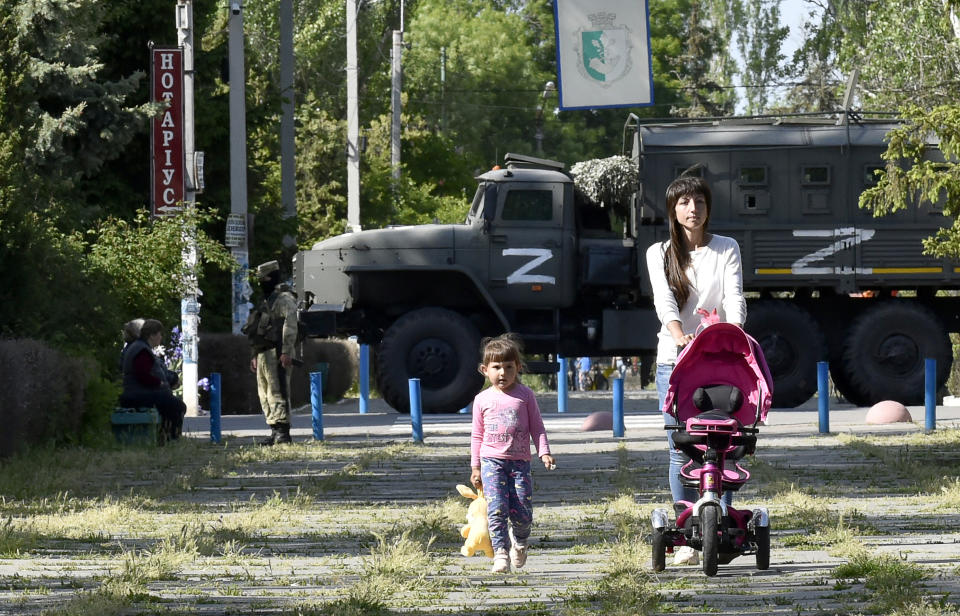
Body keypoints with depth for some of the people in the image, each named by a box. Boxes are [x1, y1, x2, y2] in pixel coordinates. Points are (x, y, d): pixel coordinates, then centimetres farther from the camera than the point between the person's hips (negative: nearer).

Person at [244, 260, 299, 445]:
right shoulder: (266, 302, 24)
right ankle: (275, 432, 13)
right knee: (265, 395, 10)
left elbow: (290, 326, -17)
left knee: (277, 393, -13)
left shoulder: (284, 299, -6)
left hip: (276, 354, -10)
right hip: (262, 354, 10)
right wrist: (254, 356, 26)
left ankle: (283, 432, -15)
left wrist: (286, 352, -24)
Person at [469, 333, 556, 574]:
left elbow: (537, 427, 6)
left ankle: (519, 542, 28)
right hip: (491, 461, 0)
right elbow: (477, 435, 12)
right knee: (497, 509, -15)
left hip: (519, 461, 0)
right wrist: (475, 466, 9)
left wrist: (544, 453, -6)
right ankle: (501, 553, -12)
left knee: (522, 512, -3)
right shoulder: (483, 400, 7)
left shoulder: (525, 395, 4)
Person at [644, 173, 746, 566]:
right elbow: (664, 300, -9)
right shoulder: (660, 253, 7)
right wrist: (679, 335, -30)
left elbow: (734, 297, -6)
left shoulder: (726, 250, 8)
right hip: (673, 359, 0)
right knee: (681, 449, -3)